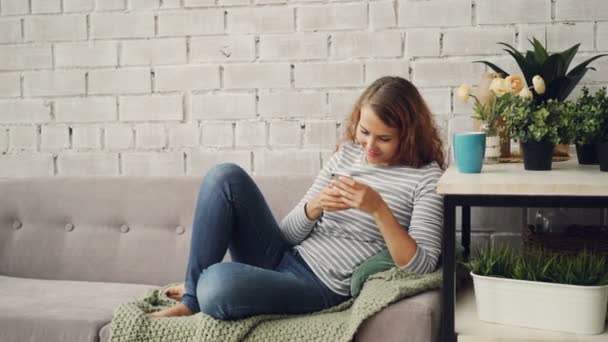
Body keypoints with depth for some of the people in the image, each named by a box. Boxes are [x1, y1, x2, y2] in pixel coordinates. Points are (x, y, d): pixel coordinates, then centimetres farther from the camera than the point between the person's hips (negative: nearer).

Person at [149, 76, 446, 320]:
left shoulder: (427, 177, -7)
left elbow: (422, 267, -17)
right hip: (280, 256, 7)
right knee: (225, 176, -13)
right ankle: (193, 293, -6)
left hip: (321, 287, -6)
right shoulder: (348, 153, 9)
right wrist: (314, 207, -16)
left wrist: (378, 209, -27)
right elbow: (290, 232, 7)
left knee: (217, 284, -35)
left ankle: (197, 293, 3)